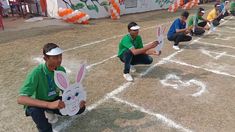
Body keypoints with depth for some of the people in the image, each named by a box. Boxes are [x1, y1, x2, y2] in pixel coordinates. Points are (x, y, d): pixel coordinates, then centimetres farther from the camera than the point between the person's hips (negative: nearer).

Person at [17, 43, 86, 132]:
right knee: (34, 110, -40)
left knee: (80, 108, -12)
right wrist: (49, 105, -51)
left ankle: (50, 112, 9)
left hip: (54, 101, 5)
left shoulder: (61, 70, -14)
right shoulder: (36, 73, -30)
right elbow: (21, 99, -39)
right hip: (38, 104, -4)